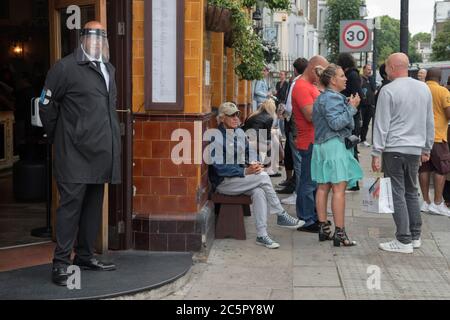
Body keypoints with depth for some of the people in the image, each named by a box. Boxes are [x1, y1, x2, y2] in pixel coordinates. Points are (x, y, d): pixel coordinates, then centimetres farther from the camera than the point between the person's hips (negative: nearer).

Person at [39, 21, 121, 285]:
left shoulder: (109, 69, 16)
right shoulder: (66, 67, -6)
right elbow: (47, 105, -4)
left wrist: (110, 139, 16)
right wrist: (57, 137, 1)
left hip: (100, 153, 7)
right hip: (75, 154, -7)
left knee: (94, 205, 12)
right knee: (71, 204, -6)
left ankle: (85, 256, 22)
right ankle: (61, 262, 1)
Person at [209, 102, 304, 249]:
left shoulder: (239, 132, 10)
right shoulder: (216, 138, -12)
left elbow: (250, 152, 15)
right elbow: (220, 168, -17)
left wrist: (254, 164, -9)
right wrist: (246, 172, -24)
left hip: (240, 177, 6)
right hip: (223, 183, -6)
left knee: (259, 191, -26)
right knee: (263, 177, -24)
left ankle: (262, 235, -27)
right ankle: (282, 216, -12)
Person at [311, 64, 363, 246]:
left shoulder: (323, 97, 19)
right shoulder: (332, 98, -14)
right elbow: (336, 123, -22)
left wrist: (348, 106, 19)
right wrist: (351, 108, -16)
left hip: (321, 145, 11)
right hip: (334, 145, -11)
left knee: (323, 187, 9)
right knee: (339, 189, -10)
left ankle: (323, 229, 14)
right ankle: (339, 233, -10)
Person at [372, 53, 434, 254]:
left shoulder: (388, 91, -10)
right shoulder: (424, 88, 8)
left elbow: (382, 125, -11)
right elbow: (429, 122, 13)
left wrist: (376, 154, -7)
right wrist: (426, 149, 21)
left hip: (394, 149, -6)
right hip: (415, 149, 6)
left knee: (397, 194, -1)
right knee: (412, 192, 17)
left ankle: (404, 241, 0)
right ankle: (415, 236, 20)